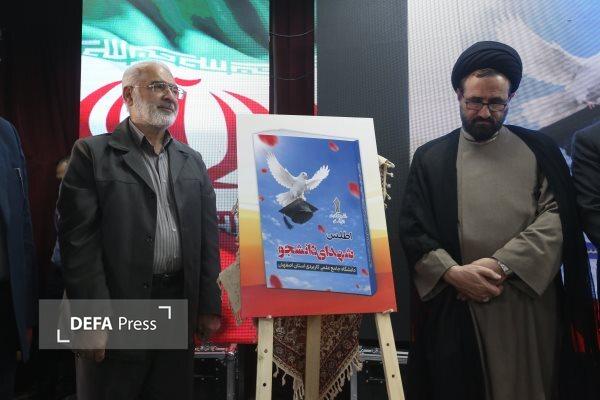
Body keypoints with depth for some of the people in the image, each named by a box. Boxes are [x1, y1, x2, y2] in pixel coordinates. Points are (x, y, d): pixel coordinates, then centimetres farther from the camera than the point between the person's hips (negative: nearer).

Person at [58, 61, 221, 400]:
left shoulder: (192, 162, 12)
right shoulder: (93, 153, -2)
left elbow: (207, 237, 10)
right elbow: (79, 239, -9)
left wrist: (209, 306, 5)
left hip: (181, 305, 5)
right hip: (118, 309, -4)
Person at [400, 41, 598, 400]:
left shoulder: (539, 150, 9)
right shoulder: (430, 158, 8)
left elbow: (556, 218, -2)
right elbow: (413, 230, 2)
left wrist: (502, 265, -14)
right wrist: (453, 272, -14)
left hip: (528, 302, 1)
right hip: (456, 307, 0)